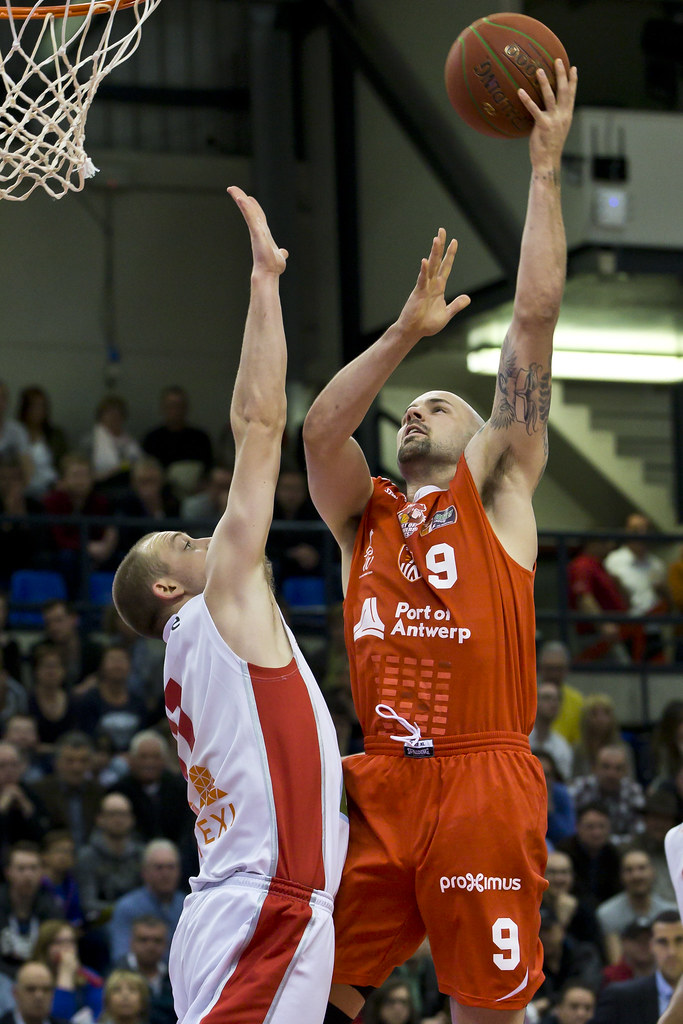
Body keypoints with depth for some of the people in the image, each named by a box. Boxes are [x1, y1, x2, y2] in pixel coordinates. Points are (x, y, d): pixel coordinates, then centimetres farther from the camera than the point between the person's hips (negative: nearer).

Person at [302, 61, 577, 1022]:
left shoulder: (498, 492, 12)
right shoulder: (364, 517, 21)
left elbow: (534, 320, 6)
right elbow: (320, 429, 1)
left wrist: (545, 168, 5)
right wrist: (406, 331, -3)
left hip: (483, 781, -3)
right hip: (380, 787, 3)